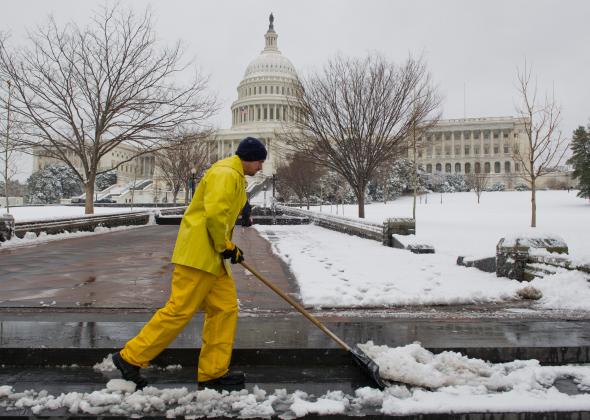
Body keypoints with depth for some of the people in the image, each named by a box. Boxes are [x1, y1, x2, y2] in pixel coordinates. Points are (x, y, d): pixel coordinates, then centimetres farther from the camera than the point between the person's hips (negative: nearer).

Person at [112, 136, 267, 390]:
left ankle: (213, 372, 13)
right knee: (180, 310, -7)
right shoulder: (225, 174, -13)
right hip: (198, 252, -11)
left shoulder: (235, 177, 21)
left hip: (212, 255, 11)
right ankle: (131, 358, 7)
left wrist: (228, 247, 13)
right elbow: (214, 214, -24)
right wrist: (226, 246, -12)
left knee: (225, 308, 7)